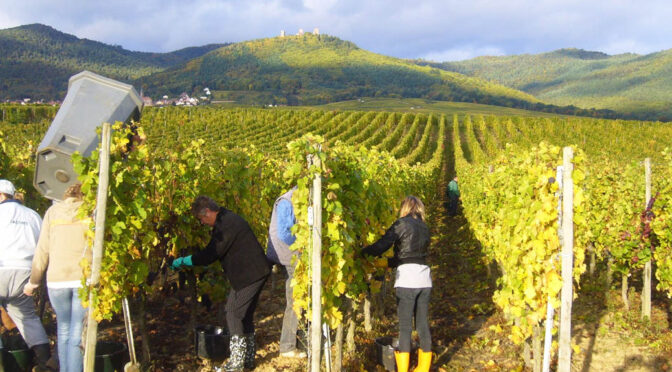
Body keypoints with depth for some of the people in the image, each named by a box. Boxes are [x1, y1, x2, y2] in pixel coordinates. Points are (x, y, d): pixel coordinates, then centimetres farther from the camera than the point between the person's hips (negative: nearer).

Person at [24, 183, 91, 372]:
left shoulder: (53, 211, 11)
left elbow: (43, 250, 9)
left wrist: (34, 281, 18)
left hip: (57, 279, 2)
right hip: (85, 279, -2)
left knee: (63, 330, 18)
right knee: (78, 335, 1)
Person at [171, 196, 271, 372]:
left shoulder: (226, 225, -20)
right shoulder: (228, 219, 14)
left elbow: (209, 255, -19)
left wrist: (182, 261, -10)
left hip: (249, 275, -11)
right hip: (254, 272, 11)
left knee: (234, 314, -5)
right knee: (245, 314, 16)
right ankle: (248, 357, 26)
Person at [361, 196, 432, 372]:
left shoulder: (402, 224, -2)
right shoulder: (424, 228, 18)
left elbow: (381, 246, -11)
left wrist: (362, 252, 5)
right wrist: (386, 263, 27)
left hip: (407, 279, -6)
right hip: (424, 278, 6)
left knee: (405, 326, -1)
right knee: (423, 324, 12)